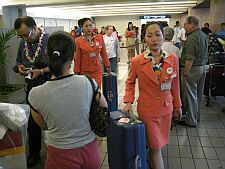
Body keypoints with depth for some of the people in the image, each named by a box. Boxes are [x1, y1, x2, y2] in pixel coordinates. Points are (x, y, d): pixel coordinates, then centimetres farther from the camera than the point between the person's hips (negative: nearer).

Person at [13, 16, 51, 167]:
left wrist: (41, 71, -23)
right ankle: (34, 154, 33)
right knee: (32, 122, 15)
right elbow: (18, 62, 18)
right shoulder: (23, 43, 5)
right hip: (32, 86, 6)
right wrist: (20, 67, -5)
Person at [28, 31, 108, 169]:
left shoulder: (35, 94, -19)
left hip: (61, 157, -1)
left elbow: (44, 126, 0)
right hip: (89, 151, 1)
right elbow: (104, 107, 0)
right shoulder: (87, 82, -19)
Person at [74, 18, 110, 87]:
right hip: (84, 71, -1)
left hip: (97, 69, 2)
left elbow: (103, 53, 9)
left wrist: (107, 65, 11)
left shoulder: (100, 37, 0)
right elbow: (77, 58, -2)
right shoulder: (79, 40, -6)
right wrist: (77, 72, 0)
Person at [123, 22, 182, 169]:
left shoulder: (173, 59, -5)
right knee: (155, 147, 5)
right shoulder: (137, 61, -12)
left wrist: (177, 105, 12)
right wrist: (128, 101, -10)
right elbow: (130, 82, 2)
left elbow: (175, 84, 6)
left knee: (159, 143, 19)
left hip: (166, 108, 3)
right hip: (147, 109, -3)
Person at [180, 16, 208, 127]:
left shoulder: (192, 38, -20)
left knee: (190, 95, 1)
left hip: (193, 69, -10)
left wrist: (185, 72, -20)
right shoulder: (203, 35, 11)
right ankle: (196, 116, 32)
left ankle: (191, 121, 10)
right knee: (198, 94, 18)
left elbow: (190, 58, -24)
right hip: (203, 67, 10)